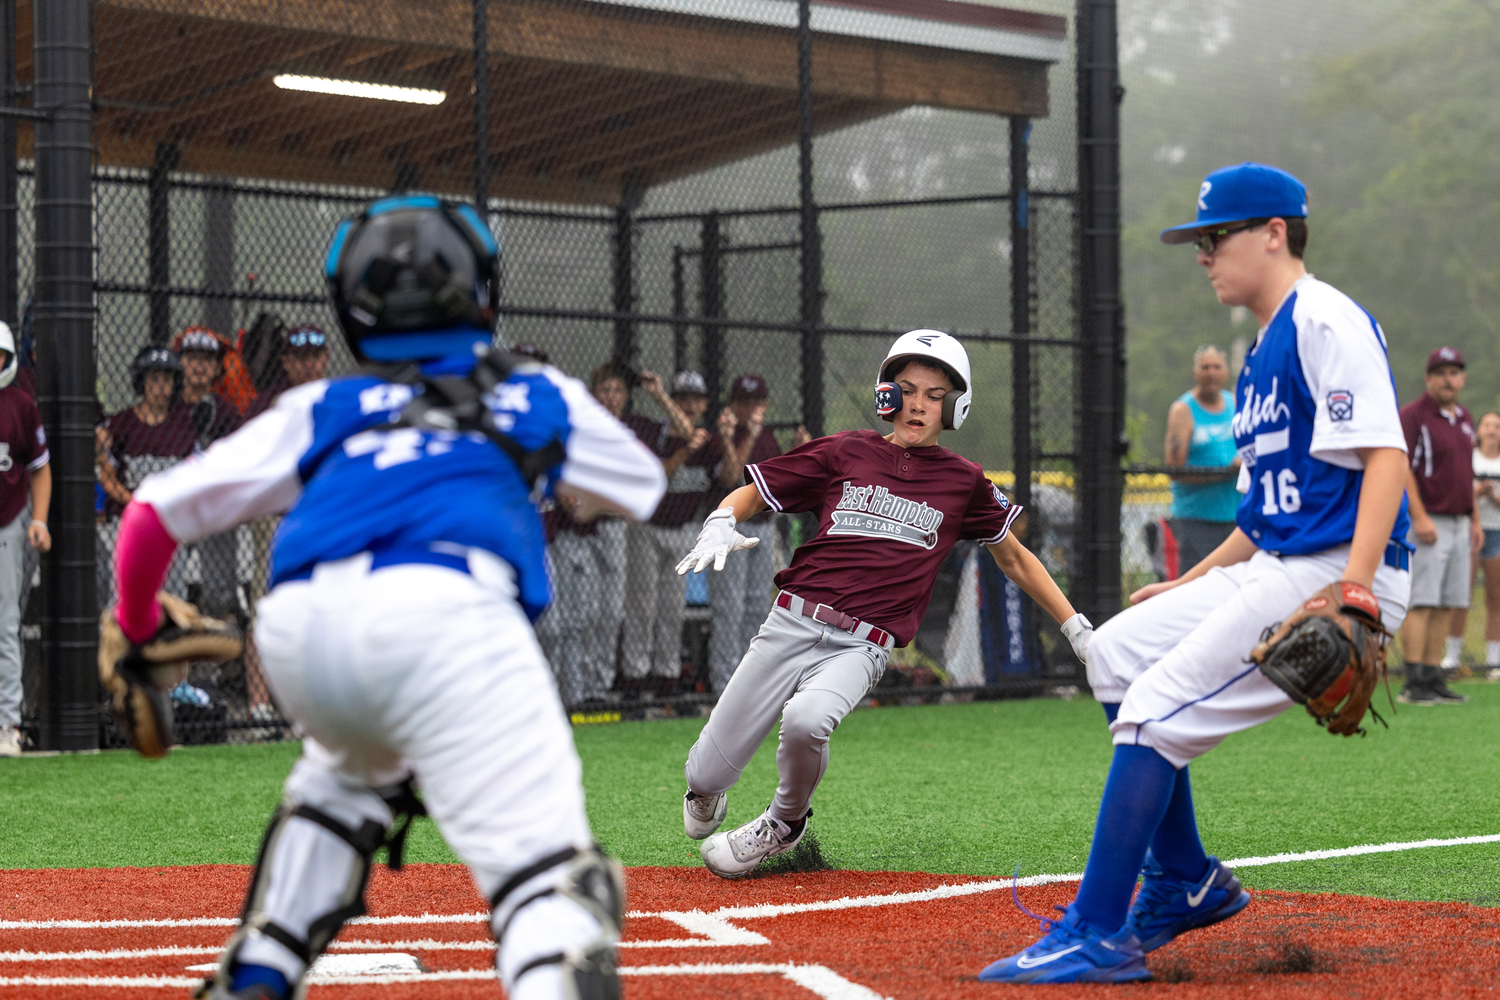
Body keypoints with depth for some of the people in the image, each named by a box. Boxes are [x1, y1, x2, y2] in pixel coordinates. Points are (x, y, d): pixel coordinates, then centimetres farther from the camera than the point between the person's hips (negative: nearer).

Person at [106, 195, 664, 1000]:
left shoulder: (320, 408, 31)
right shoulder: (540, 397, 31)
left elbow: (153, 514, 28)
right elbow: (642, 486, 49)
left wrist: (137, 634, 44)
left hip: (293, 630, 4)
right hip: (440, 610, -3)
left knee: (351, 773, 36)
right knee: (541, 865, -13)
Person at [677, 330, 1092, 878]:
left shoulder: (964, 482, 9)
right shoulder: (844, 453, 8)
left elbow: (1015, 559, 21)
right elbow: (748, 495, 11)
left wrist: (1077, 628, 16)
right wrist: (720, 525, -11)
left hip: (861, 647, -1)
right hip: (791, 625, 1)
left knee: (806, 719, -34)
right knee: (706, 774, -3)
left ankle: (785, 823, -2)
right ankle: (708, 788, 38)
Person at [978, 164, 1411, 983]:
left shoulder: (1324, 321, -10)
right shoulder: (1265, 352, 21)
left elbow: (1385, 455, -22)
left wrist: (1353, 587, -33)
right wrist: (1188, 588, 22)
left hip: (1338, 575, -11)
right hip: (1274, 569, 11)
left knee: (1158, 709, -16)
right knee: (1117, 654, 14)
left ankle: (1097, 939, -15)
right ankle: (1186, 882, 16)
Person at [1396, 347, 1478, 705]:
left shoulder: (1465, 419, 17)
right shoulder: (1412, 415, -8)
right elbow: (1402, 469, -15)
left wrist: (1475, 520, 19)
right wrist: (1419, 517, -21)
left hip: (1459, 524, 8)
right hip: (1427, 523, -8)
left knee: (1446, 606, 7)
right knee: (1421, 604, -11)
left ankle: (1434, 679, 10)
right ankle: (1414, 683, -12)